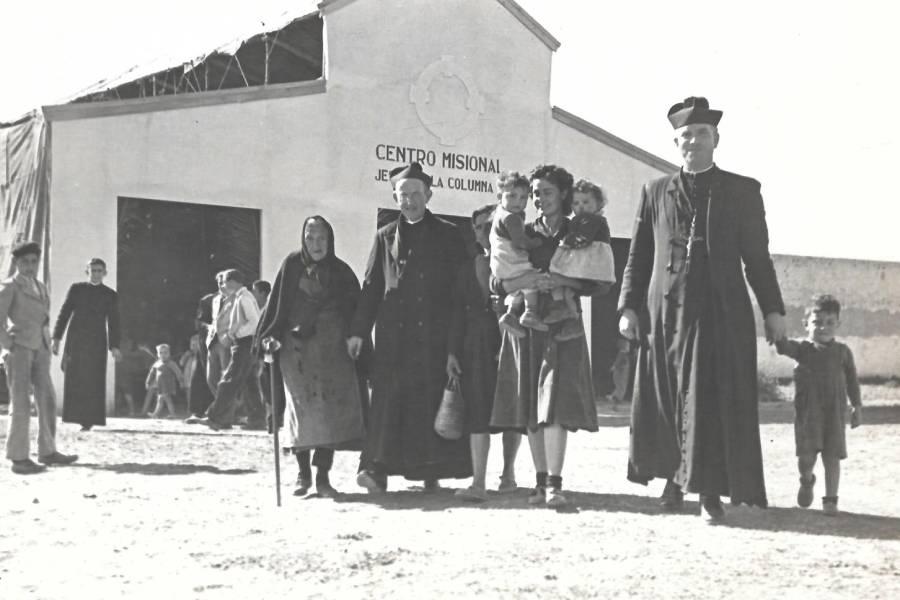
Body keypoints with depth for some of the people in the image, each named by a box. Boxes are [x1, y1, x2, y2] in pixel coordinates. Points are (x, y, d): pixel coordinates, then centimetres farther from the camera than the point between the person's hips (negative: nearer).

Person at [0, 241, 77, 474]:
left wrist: (48, 345, 15)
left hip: (39, 349, 7)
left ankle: (47, 451, 15)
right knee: (21, 402, -8)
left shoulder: (41, 287, 19)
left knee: (47, 400, 6)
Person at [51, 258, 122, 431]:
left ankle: (89, 419, -3)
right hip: (76, 339, 1)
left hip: (97, 342, -1)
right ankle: (76, 414, 7)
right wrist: (56, 338, -3)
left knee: (93, 381, -6)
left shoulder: (110, 295, 6)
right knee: (74, 378, -3)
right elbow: (64, 314, 4)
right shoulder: (76, 289, 6)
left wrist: (114, 346, -7)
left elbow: (113, 323, 3)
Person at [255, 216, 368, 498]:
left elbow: (356, 311, 7)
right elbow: (276, 305, 1)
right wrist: (270, 336, -10)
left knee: (332, 411, -6)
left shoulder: (342, 272, 7)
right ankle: (303, 473, 10)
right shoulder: (292, 266, 4)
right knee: (302, 409, -3)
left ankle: (323, 476, 1)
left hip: (334, 351, 1)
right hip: (297, 348, -1)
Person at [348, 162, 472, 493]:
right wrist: (359, 330, 5)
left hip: (435, 333, -1)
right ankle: (378, 467, -11)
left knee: (432, 397, -1)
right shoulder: (385, 237, 15)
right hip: (394, 332, 1)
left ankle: (432, 471, 5)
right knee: (389, 396, -7)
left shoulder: (448, 235, 9)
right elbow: (371, 286, 13)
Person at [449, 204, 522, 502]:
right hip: (476, 346, 2)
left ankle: (508, 473, 22)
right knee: (478, 411, -6)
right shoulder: (468, 268, 11)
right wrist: (452, 351, 3)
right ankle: (478, 482, -9)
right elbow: (457, 311, 10)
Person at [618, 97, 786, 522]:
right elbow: (638, 256, 10)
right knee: (666, 400, 6)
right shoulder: (655, 192, 12)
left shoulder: (742, 191, 8)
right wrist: (629, 307, 1)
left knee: (716, 402, -4)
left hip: (723, 313, -2)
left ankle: (711, 493, 2)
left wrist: (772, 309, 1)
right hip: (666, 312, 2)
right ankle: (674, 477, 23)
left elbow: (757, 256, 7)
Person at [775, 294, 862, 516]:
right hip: (807, 411, -1)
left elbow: (851, 380, 11)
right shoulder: (802, 348, 2)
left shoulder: (842, 352, 6)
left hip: (834, 412, 1)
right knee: (806, 455, -5)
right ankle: (806, 481, 28)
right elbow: (784, 347, -17)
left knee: (832, 456, 1)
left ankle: (830, 499, 12)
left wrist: (857, 406, 8)